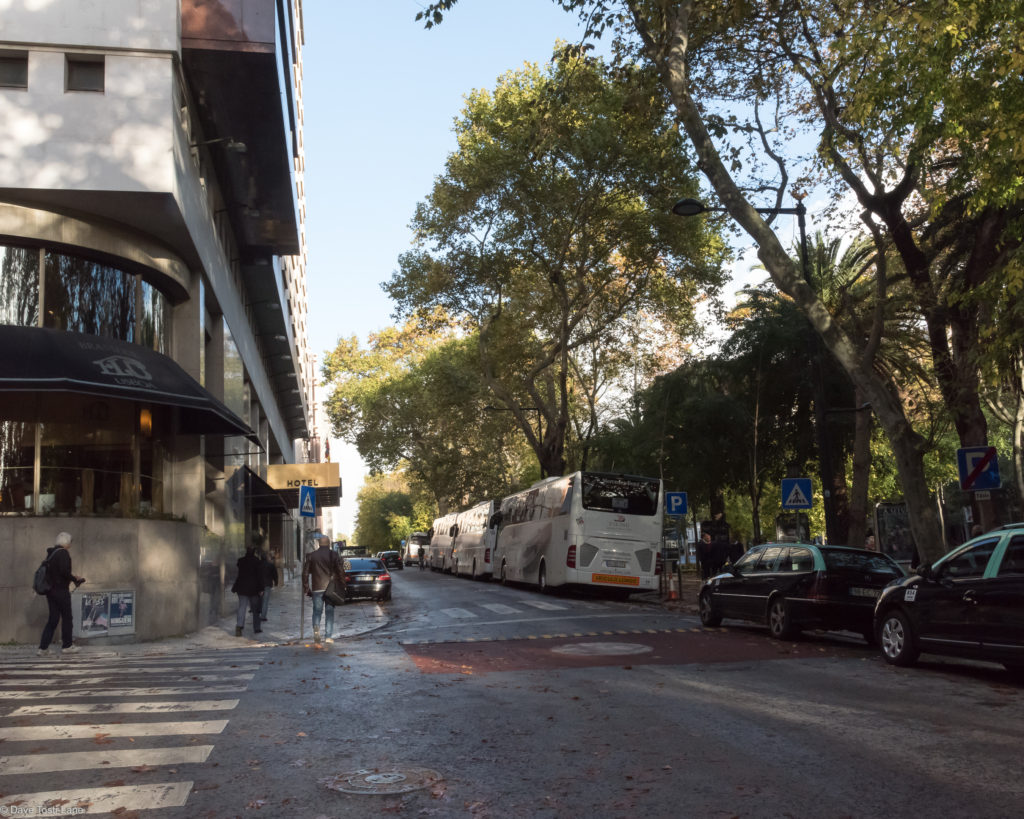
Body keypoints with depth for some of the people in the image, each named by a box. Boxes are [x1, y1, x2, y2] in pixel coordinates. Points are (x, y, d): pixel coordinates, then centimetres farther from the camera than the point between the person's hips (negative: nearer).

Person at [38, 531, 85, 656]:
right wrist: (75, 579, -7)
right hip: (61, 591, -8)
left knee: (53, 618, 11)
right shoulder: (63, 553, -14)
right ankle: (67, 646, 14)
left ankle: (43, 648, 6)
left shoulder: (51, 553, 13)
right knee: (67, 618, 6)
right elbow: (65, 571, -23)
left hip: (50, 590, 8)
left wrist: (73, 578, 16)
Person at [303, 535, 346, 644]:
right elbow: (340, 571, -6)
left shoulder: (311, 556, 3)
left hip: (317, 589, 1)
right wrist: (342, 585, 2)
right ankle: (328, 636, 5)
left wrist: (306, 588, 10)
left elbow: (305, 573, 4)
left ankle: (316, 627, -17)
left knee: (317, 611, 10)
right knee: (329, 612, 7)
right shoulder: (334, 555, -3)